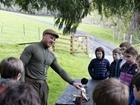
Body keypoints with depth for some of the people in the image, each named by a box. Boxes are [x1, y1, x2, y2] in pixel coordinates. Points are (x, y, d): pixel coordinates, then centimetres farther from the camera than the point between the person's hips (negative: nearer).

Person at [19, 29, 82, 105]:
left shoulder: (51, 56, 12)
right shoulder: (32, 48, -6)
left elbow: (60, 71, 17)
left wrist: (72, 82, 8)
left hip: (43, 86, 6)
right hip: (30, 84, -6)